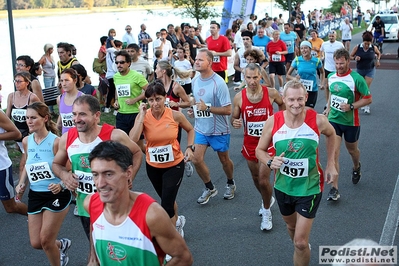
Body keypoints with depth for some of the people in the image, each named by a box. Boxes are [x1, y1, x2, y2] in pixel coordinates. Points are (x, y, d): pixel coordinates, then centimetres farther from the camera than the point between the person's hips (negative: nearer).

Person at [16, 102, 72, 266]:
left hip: (56, 195, -6)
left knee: (45, 240, 0)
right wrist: (22, 183, 2)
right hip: (35, 195, 6)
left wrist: (61, 185, -31)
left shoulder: (56, 141, -18)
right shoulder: (26, 141, 0)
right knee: (36, 243, 10)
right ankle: (62, 245, 42)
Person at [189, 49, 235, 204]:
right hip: (201, 128, 5)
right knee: (196, 159, -4)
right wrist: (193, 110, -1)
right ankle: (210, 188, 20)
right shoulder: (195, 81, 0)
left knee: (224, 160, 13)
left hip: (218, 130, -5)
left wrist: (207, 108, -30)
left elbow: (227, 110, -22)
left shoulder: (218, 83, -21)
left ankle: (230, 184, 42)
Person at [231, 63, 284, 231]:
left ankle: (266, 211, 17)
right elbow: (233, 118, 0)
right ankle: (267, 199, 48)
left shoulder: (271, 93, -13)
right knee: (255, 177, 18)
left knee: (263, 180, -8)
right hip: (250, 143, 3)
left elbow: (282, 104, 9)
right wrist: (235, 123, -22)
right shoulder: (239, 97, -10)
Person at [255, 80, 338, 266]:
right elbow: (259, 150, -3)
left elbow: (331, 134, 6)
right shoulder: (273, 121, -16)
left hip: (309, 188, -3)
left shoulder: (318, 120, -19)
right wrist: (270, 162, -24)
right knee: (291, 226, 28)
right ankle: (302, 250, 59)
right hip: (283, 186, 3)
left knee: (300, 242, -5)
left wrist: (331, 164, 2)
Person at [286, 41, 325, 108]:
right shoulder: (297, 60, -6)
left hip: (312, 91, 0)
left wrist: (322, 83, 2)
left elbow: (322, 72, 16)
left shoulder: (317, 61, -4)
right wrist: (294, 78, -21)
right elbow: (287, 75, 0)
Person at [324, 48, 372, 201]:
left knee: (352, 150, 19)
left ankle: (356, 168, 56)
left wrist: (351, 106, -23)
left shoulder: (356, 78, -17)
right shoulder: (331, 76, 0)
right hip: (333, 119, 3)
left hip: (351, 121, -3)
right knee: (334, 153, -7)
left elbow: (368, 99, -13)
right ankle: (334, 189, -3)